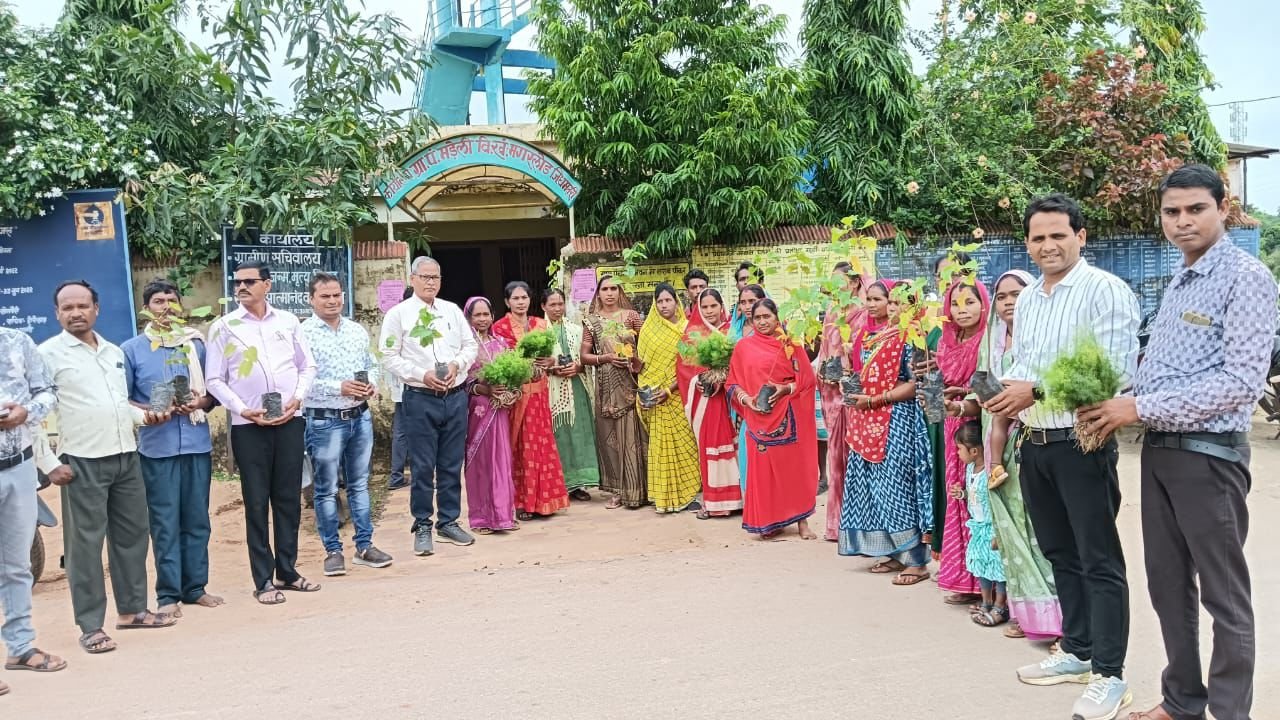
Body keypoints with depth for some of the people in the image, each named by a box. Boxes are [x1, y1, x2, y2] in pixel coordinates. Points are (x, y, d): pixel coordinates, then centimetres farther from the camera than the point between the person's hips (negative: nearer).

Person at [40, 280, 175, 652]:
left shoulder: (114, 352, 15)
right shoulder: (48, 353, -4)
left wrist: (144, 415, 5)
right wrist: (49, 464, -13)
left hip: (126, 457, 6)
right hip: (82, 462, -6)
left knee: (132, 534, 12)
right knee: (86, 543, -1)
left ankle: (132, 609, 26)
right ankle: (91, 627, 7)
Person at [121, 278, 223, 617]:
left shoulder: (197, 344, 10)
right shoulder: (131, 349, 3)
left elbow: (214, 391, 12)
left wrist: (200, 403, -9)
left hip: (197, 443, 3)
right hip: (157, 446, -3)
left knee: (197, 519, 8)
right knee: (165, 522, -1)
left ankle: (195, 587, 18)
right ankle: (168, 594, 7)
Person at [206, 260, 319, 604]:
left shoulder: (288, 321, 9)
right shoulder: (223, 327, 3)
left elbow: (307, 366, 12)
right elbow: (214, 379, 1)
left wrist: (297, 399, -4)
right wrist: (243, 410, -10)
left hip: (289, 421, 2)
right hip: (248, 425, -2)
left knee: (289, 498, 8)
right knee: (257, 503, 1)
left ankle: (287, 571, 20)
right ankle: (264, 580, 9)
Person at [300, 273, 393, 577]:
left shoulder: (358, 331, 10)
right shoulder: (303, 334, -9)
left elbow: (371, 365, 17)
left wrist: (372, 383, -4)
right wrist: (339, 387, -21)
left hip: (360, 417, 5)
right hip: (324, 421, -5)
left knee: (360, 484, 13)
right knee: (326, 489, 4)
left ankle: (364, 546, 22)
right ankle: (333, 550, 15)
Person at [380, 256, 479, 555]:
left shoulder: (453, 310, 10)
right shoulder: (398, 314, -1)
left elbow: (471, 345, 13)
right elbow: (389, 358, -5)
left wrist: (456, 365, -7)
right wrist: (422, 375, -15)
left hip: (456, 395, 4)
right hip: (420, 398, -4)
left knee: (452, 464, 10)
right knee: (422, 466, 0)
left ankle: (449, 522, 22)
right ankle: (422, 527, 13)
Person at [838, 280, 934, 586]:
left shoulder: (903, 336, -9)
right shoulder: (865, 335, 13)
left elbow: (915, 383, -15)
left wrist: (874, 400, -15)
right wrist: (852, 388, 4)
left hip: (896, 419, -8)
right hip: (868, 421, 8)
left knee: (897, 485, -9)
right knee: (874, 486, 8)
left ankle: (917, 561, -1)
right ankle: (895, 554, 18)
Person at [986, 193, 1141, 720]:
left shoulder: (1105, 290, -11)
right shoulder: (1026, 300, 13)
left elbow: (1115, 369, -20)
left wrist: (1036, 391, -24)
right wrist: (1001, 389, -2)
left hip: (1082, 443, -8)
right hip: (1035, 445, 8)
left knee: (1099, 562, 1)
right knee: (1060, 554, 17)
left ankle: (1109, 676, 10)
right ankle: (1077, 652, 32)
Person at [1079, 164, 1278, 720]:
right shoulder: (1177, 285, 14)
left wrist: (1141, 408, -18)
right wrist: (1119, 403, 0)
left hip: (1208, 454, -8)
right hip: (1158, 450, 8)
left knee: (1223, 595, 3)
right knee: (1168, 585, 15)